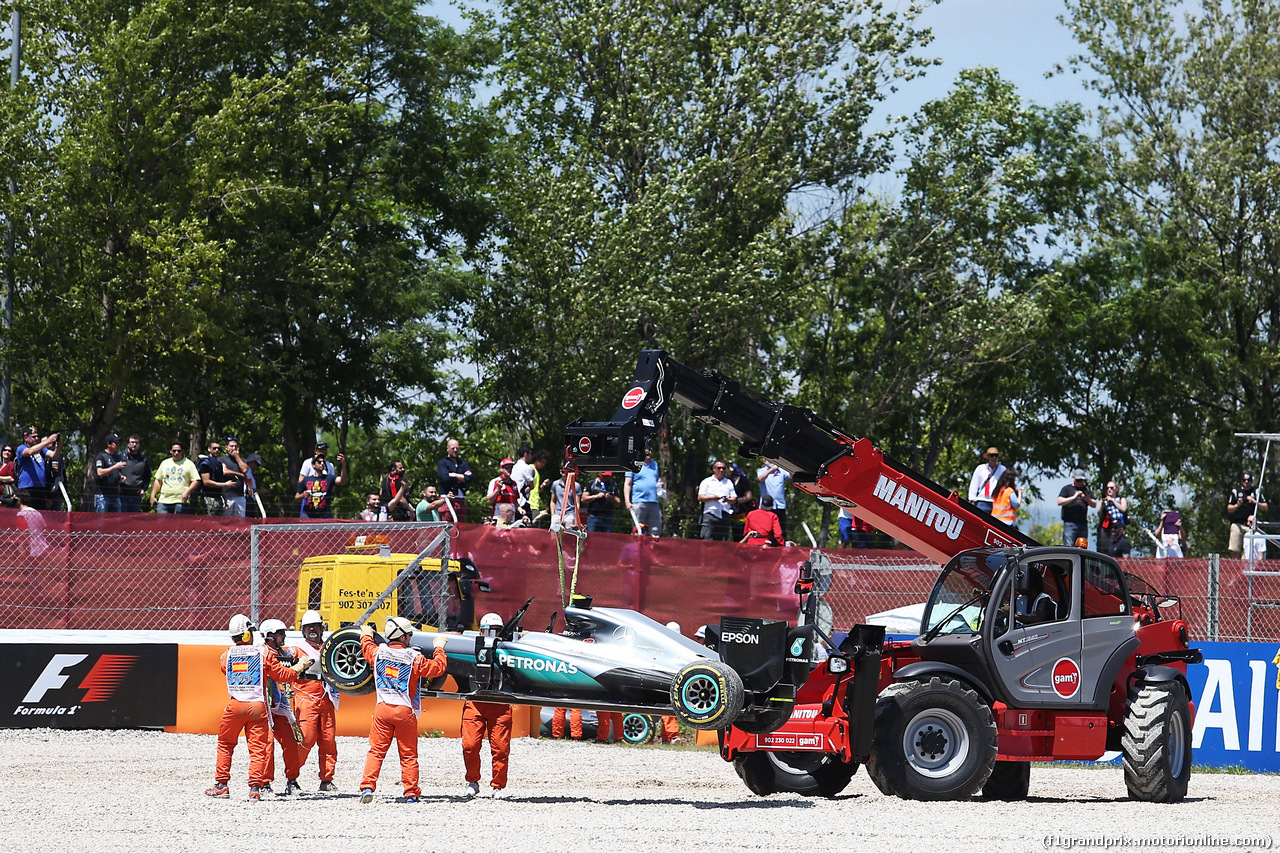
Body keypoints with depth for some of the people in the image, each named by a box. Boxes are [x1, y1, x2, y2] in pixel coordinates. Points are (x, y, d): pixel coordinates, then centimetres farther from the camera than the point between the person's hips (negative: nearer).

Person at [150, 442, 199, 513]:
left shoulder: (188, 464, 5)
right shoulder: (164, 463, 18)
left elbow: (196, 481, 1)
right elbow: (158, 480, 21)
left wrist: (187, 492, -13)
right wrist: (153, 496, 13)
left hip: (180, 502, -4)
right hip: (164, 501, 4)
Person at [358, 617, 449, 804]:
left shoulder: (378, 653, 2)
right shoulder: (415, 658, -8)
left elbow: (367, 648, 26)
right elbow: (438, 668, 2)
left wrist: (366, 635, 48)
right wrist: (439, 648, 18)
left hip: (383, 709, 2)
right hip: (405, 711, -2)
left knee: (376, 750, 5)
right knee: (408, 754, 7)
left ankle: (367, 787, -9)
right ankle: (411, 793, 10)